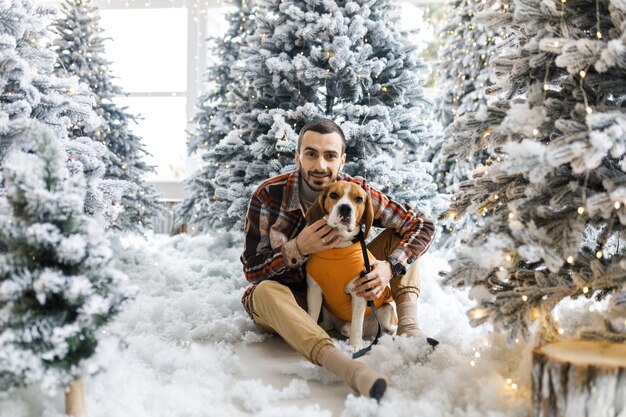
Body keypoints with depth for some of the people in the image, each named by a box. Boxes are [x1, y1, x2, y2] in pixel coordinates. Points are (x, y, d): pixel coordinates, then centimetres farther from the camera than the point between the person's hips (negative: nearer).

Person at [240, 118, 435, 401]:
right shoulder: (268, 196, -19)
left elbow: (423, 227, -11)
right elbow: (252, 270, -16)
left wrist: (391, 267, -28)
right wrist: (299, 248, -34)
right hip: (288, 299, -2)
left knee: (395, 236, -9)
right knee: (266, 292, -38)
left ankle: (408, 327, -28)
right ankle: (342, 365, -58)